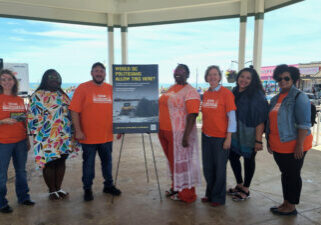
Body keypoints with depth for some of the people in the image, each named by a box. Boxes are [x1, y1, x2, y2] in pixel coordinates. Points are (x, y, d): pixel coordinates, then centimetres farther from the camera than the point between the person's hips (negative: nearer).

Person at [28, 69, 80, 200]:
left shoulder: (63, 95, 14)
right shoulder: (37, 96, -2)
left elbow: (70, 113, 17)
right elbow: (32, 116, -5)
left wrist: (72, 133, 13)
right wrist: (35, 134, -10)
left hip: (64, 137, 5)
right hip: (46, 138, -5)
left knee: (61, 162, 11)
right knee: (49, 163, 2)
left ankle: (58, 188, 27)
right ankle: (52, 191, 20)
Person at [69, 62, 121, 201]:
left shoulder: (111, 89, 7)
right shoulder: (82, 88, -6)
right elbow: (74, 111, -9)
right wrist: (78, 131, -13)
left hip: (107, 136, 4)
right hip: (88, 136, -4)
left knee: (107, 161, 17)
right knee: (88, 164, 10)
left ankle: (108, 185, 34)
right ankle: (87, 189, 27)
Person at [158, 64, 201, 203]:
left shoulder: (190, 92, -12)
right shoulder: (172, 88, 14)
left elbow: (192, 116, -19)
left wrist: (186, 136, -24)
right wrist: (160, 129, 21)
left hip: (179, 134, -8)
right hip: (164, 131, 8)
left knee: (181, 162, 3)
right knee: (172, 161, 18)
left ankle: (186, 194, 20)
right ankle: (175, 188, 36)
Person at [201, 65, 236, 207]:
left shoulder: (226, 93, -9)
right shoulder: (205, 94, 7)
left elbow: (231, 117, -10)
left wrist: (228, 138, -13)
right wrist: (204, 130, 12)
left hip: (220, 137, -5)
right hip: (206, 136, 5)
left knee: (220, 168, 7)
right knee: (207, 167, 14)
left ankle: (218, 198, 26)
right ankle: (210, 194, 34)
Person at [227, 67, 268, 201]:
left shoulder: (257, 95, -14)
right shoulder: (235, 92, 5)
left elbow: (260, 120, -17)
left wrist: (258, 140, -20)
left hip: (249, 134, -6)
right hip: (235, 134, 6)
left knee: (248, 160, 7)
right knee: (232, 156, 12)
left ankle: (245, 189, 26)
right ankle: (239, 185, 34)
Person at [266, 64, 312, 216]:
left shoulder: (299, 97, -12)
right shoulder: (276, 98, 12)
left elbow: (304, 124, -17)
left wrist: (299, 145, -20)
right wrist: (269, 141, 18)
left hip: (293, 146, -7)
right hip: (278, 146, 8)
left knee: (293, 175, 6)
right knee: (284, 174, 17)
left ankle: (291, 207, 21)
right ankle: (285, 203, 32)